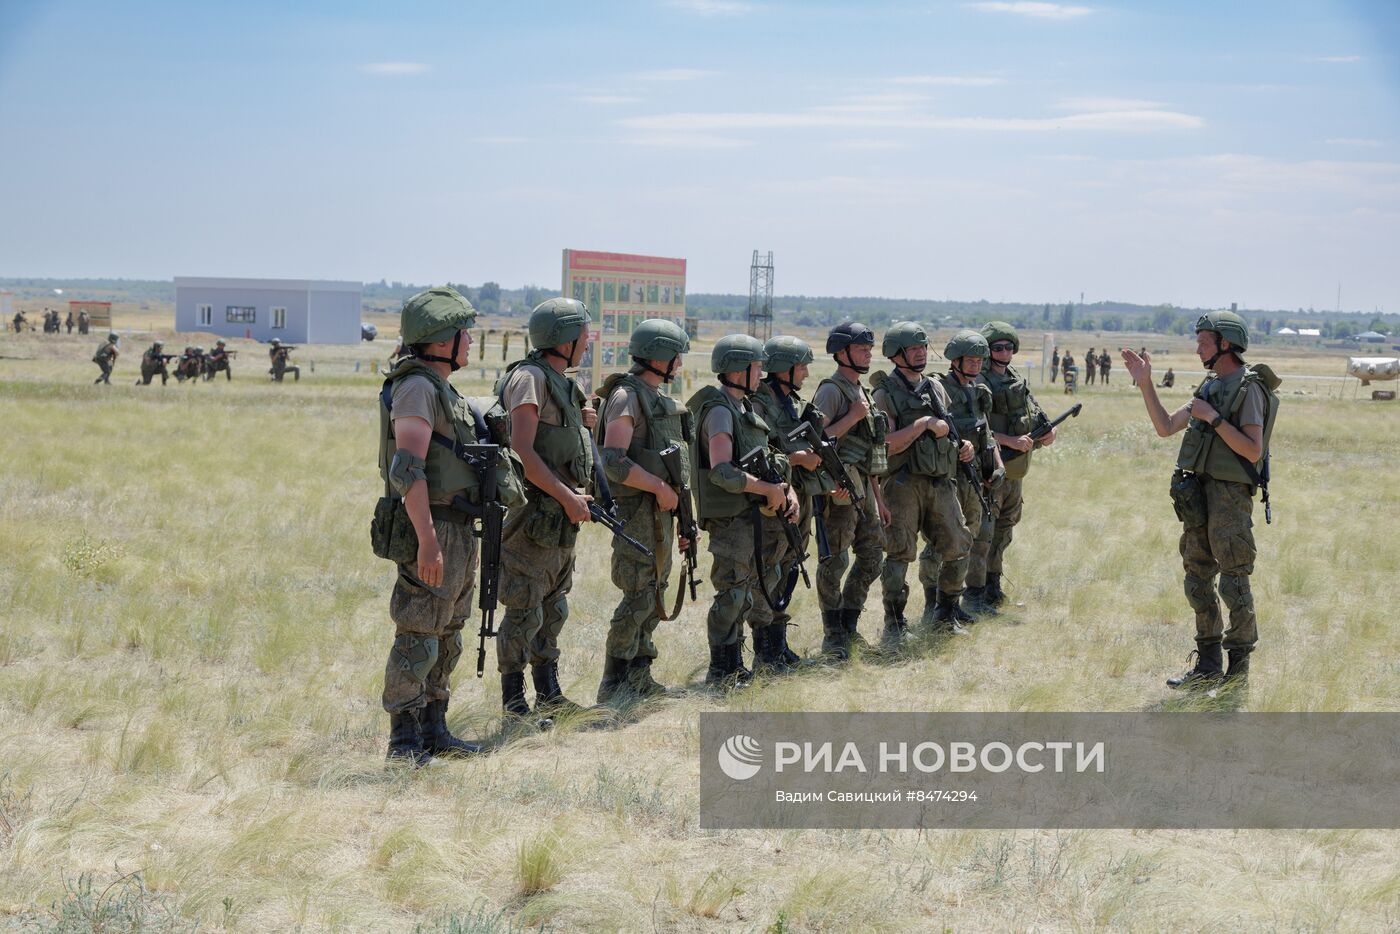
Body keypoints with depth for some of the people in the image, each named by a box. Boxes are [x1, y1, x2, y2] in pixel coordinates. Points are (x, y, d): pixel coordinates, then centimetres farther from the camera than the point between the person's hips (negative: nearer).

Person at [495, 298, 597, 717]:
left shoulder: (561, 383, 16)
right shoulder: (529, 378, -14)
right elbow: (522, 451, -21)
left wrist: (581, 423, 7)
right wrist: (567, 496, -20)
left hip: (561, 516, 10)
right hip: (532, 513, -10)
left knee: (553, 609, 15)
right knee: (525, 612, -5)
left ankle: (548, 694, 23)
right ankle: (513, 701, 1)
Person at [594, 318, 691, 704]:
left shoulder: (660, 398, 16)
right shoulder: (627, 396, -13)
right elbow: (614, 461, -23)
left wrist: (676, 507, 20)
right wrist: (660, 488, -20)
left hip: (661, 508, 10)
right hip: (637, 509, -10)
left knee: (655, 593, 13)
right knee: (639, 596, -10)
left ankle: (639, 676, 20)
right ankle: (614, 685, -4)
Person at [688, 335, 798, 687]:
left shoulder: (745, 407, 15)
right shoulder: (720, 410, -15)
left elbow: (767, 459, 21)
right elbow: (722, 472, -25)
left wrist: (786, 490, 3)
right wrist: (769, 489, -18)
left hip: (749, 515, 10)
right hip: (730, 517, -10)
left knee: (744, 593, 14)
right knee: (731, 593, -7)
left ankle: (734, 668, 22)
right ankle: (721, 673, -2)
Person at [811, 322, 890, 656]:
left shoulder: (861, 392, 18)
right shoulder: (831, 390, -9)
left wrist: (878, 500, 20)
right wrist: (853, 417, -18)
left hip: (862, 487, 9)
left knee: (872, 555, 11)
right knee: (835, 560, -4)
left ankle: (849, 626, 21)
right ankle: (833, 636, 3)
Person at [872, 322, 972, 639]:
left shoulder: (936, 387, 15)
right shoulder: (886, 394, -5)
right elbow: (886, 444, -15)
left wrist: (963, 445, 8)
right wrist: (924, 424, -17)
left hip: (941, 484, 6)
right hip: (903, 485, -6)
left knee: (958, 548, 7)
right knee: (899, 553, -6)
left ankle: (944, 614, 23)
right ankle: (894, 623, 2)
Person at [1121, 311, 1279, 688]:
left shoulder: (1249, 388, -11)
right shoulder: (1210, 387, 15)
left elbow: (1253, 450, -18)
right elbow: (1165, 427, 18)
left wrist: (1213, 418, -19)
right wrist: (1145, 385, 10)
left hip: (1230, 496, -9)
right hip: (1198, 494, 9)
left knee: (1234, 583, -5)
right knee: (1198, 579, 11)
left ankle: (1238, 669, 2)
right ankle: (1208, 666, 19)